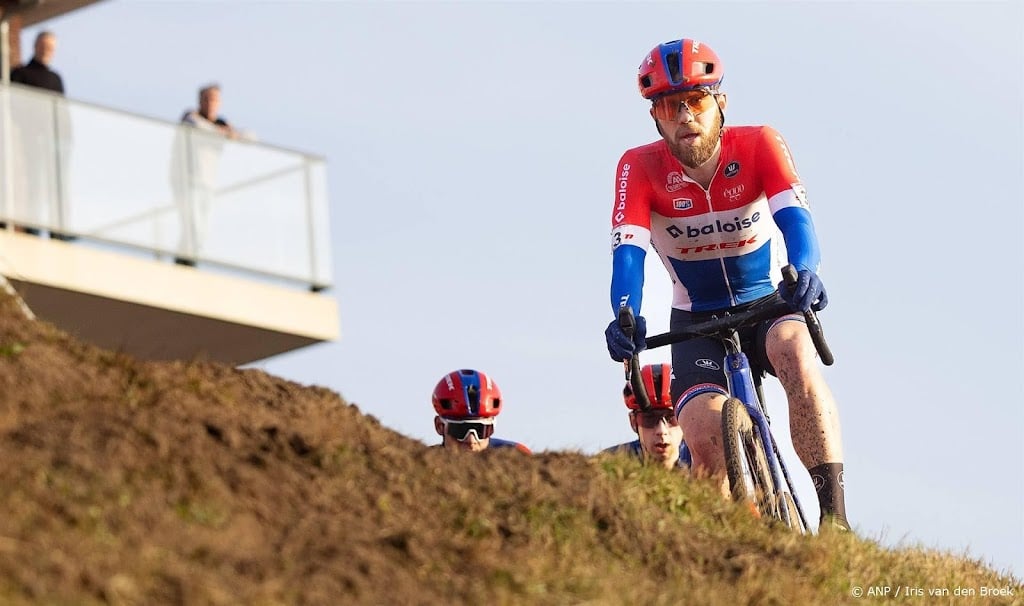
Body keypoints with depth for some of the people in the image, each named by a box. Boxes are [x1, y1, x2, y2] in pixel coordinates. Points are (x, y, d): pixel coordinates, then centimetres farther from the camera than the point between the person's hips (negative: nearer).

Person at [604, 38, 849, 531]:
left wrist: (802, 272, -51)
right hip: (697, 320, 1)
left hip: (769, 303, -1)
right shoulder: (640, 167, -14)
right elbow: (628, 249, -26)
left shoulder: (758, 145, -15)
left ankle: (835, 516, -34)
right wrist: (625, 316, -47)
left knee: (796, 356, -36)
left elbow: (794, 216, -29)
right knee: (704, 437, -26)